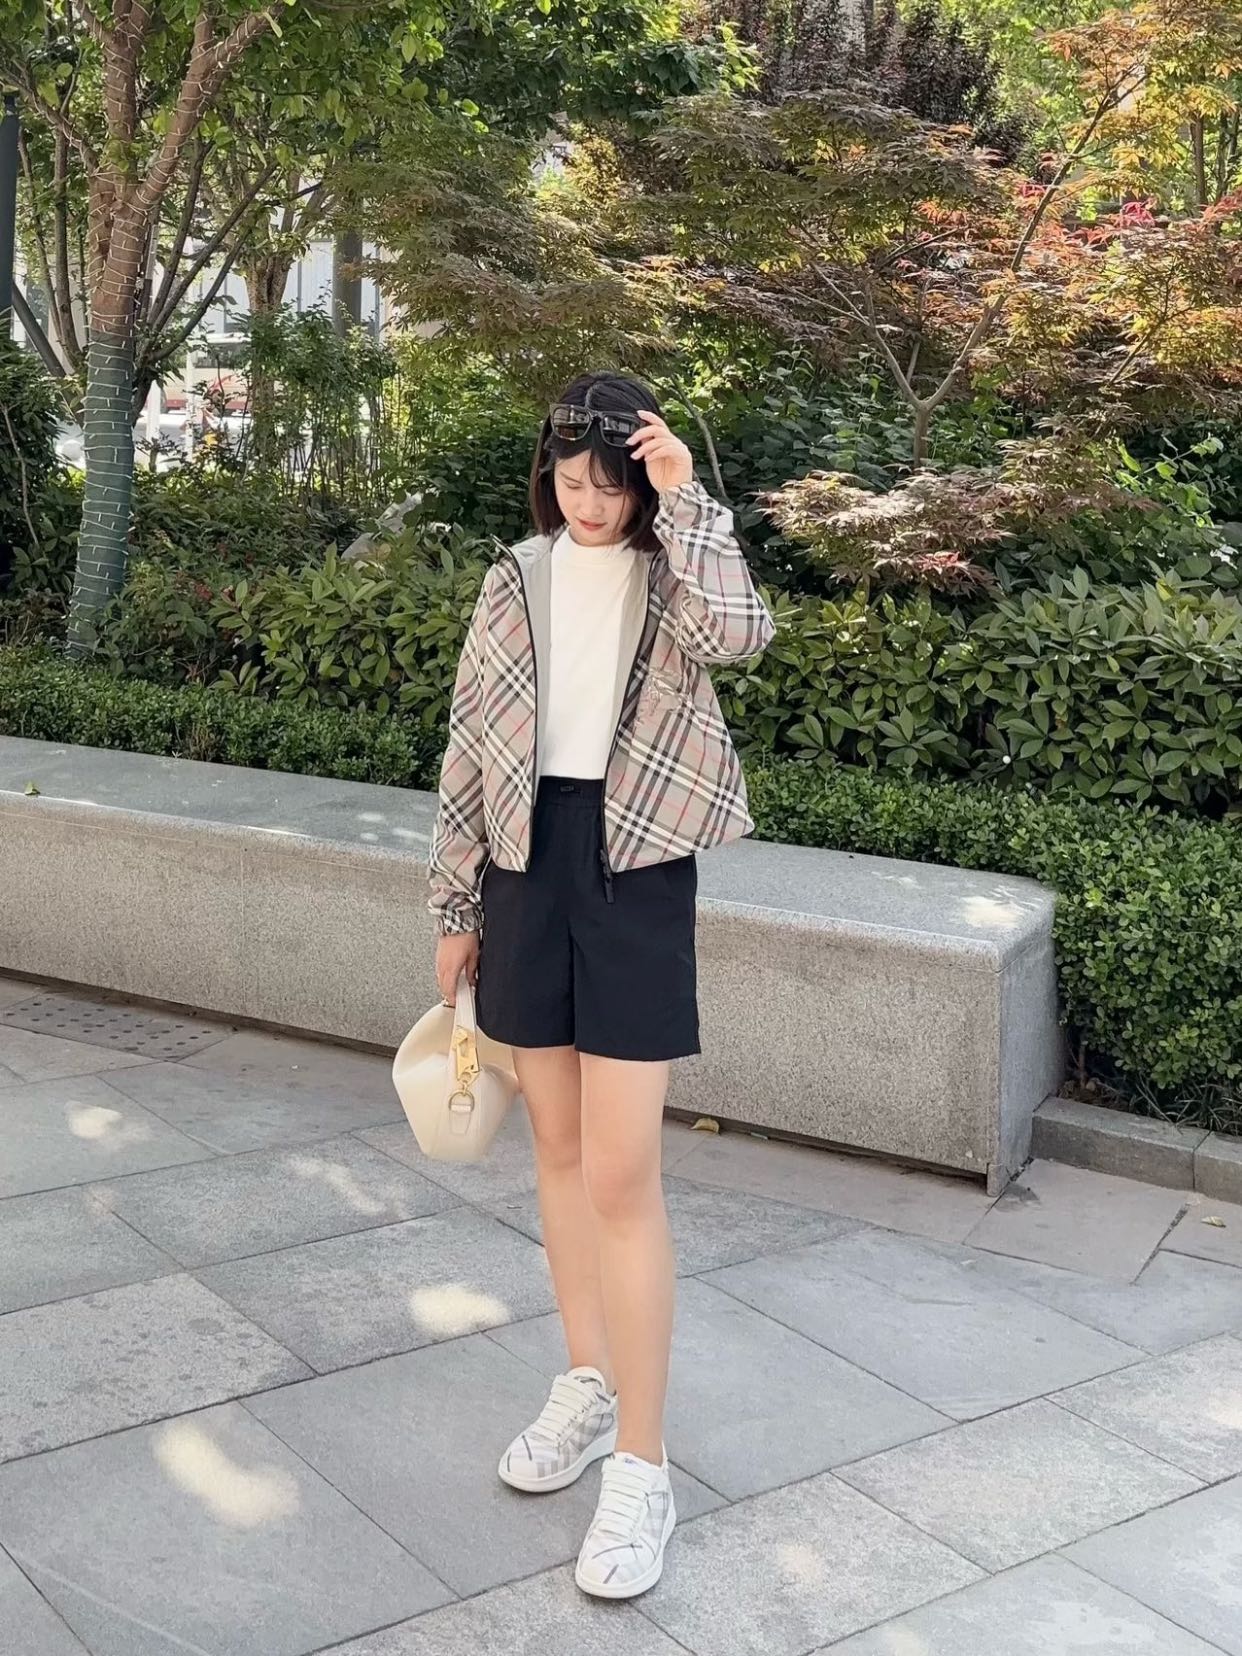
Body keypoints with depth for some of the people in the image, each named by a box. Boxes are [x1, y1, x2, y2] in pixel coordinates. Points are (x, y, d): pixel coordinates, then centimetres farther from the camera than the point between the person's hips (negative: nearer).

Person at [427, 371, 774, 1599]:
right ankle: (588, 1385, 30)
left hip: (634, 875, -4)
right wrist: (456, 906, 8)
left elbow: (738, 635, -27)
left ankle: (642, 1465, 3)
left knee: (621, 1173, -6)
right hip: (527, 868, 4)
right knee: (557, 1146, 13)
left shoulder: (672, 576, -1)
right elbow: (470, 748, 9)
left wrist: (685, 498, -19)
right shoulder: (516, 582, 7)